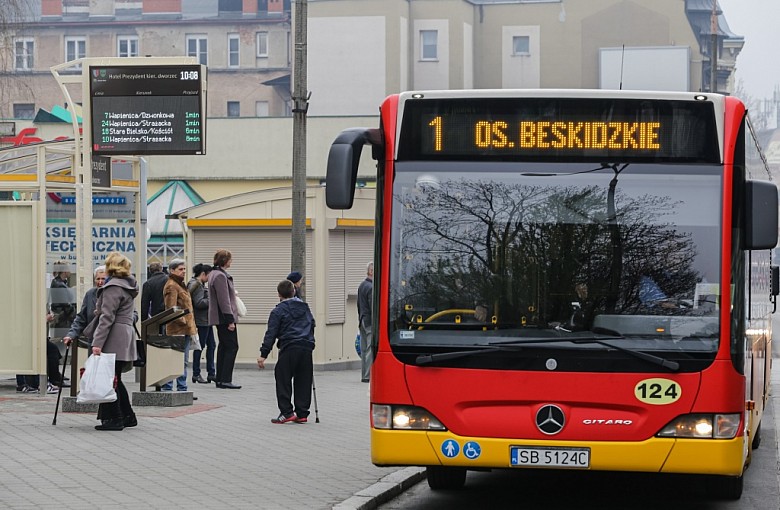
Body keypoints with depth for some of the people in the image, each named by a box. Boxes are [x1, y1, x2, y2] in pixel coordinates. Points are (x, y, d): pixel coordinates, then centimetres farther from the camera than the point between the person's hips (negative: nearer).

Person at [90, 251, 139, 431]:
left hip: (114, 340, -10)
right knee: (115, 380, 16)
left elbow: (107, 317, -18)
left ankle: (114, 419, -3)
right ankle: (127, 416, 19)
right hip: (127, 334, 10)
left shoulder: (113, 288, -13)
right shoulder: (128, 285, 17)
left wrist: (97, 343, -20)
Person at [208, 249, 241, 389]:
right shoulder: (220, 276, -17)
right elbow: (224, 300, -20)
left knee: (224, 346, 12)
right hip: (224, 317, -11)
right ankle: (225, 380, -11)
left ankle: (220, 379, 14)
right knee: (232, 347, -9)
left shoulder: (215, 274, 16)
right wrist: (230, 320, -20)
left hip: (219, 318, 11)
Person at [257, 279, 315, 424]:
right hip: (307, 348, 5)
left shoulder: (278, 311, 1)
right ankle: (302, 413, 10)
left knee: (283, 380, 1)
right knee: (303, 381, 9)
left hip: (289, 348, -5)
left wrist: (264, 354, -5)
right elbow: (312, 324, 28)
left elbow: (271, 333, -4)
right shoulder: (305, 307, 19)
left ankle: (286, 412, -6)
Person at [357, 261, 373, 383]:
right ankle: (369, 375, -11)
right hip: (370, 321, -10)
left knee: (364, 349, 11)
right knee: (371, 349, -9)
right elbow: (373, 306, -19)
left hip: (363, 320, 10)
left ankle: (364, 375, 15)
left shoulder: (362, 285, 15)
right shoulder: (371, 287, -16)